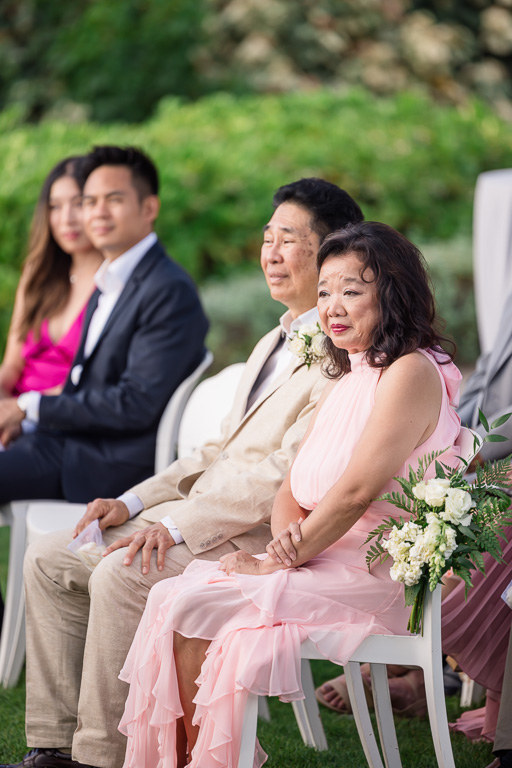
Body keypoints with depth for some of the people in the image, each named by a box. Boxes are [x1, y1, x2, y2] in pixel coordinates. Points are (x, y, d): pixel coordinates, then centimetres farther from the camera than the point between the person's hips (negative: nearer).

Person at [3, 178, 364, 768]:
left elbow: (290, 472, -20)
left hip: (264, 536, -10)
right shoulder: (274, 344, 22)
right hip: (199, 515, 10)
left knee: (120, 576, -29)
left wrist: (180, 527, -23)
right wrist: (134, 503, 8)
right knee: (48, 559, 1)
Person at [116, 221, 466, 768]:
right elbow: (292, 492, 16)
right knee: (171, 596, -11)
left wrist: (278, 561, -11)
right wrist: (285, 537, -7)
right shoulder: (341, 384, 20)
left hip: (381, 579, -9)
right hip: (324, 567, 9)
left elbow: (356, 491, -18)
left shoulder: (411, 372, -11)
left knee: (195, 606, -19)